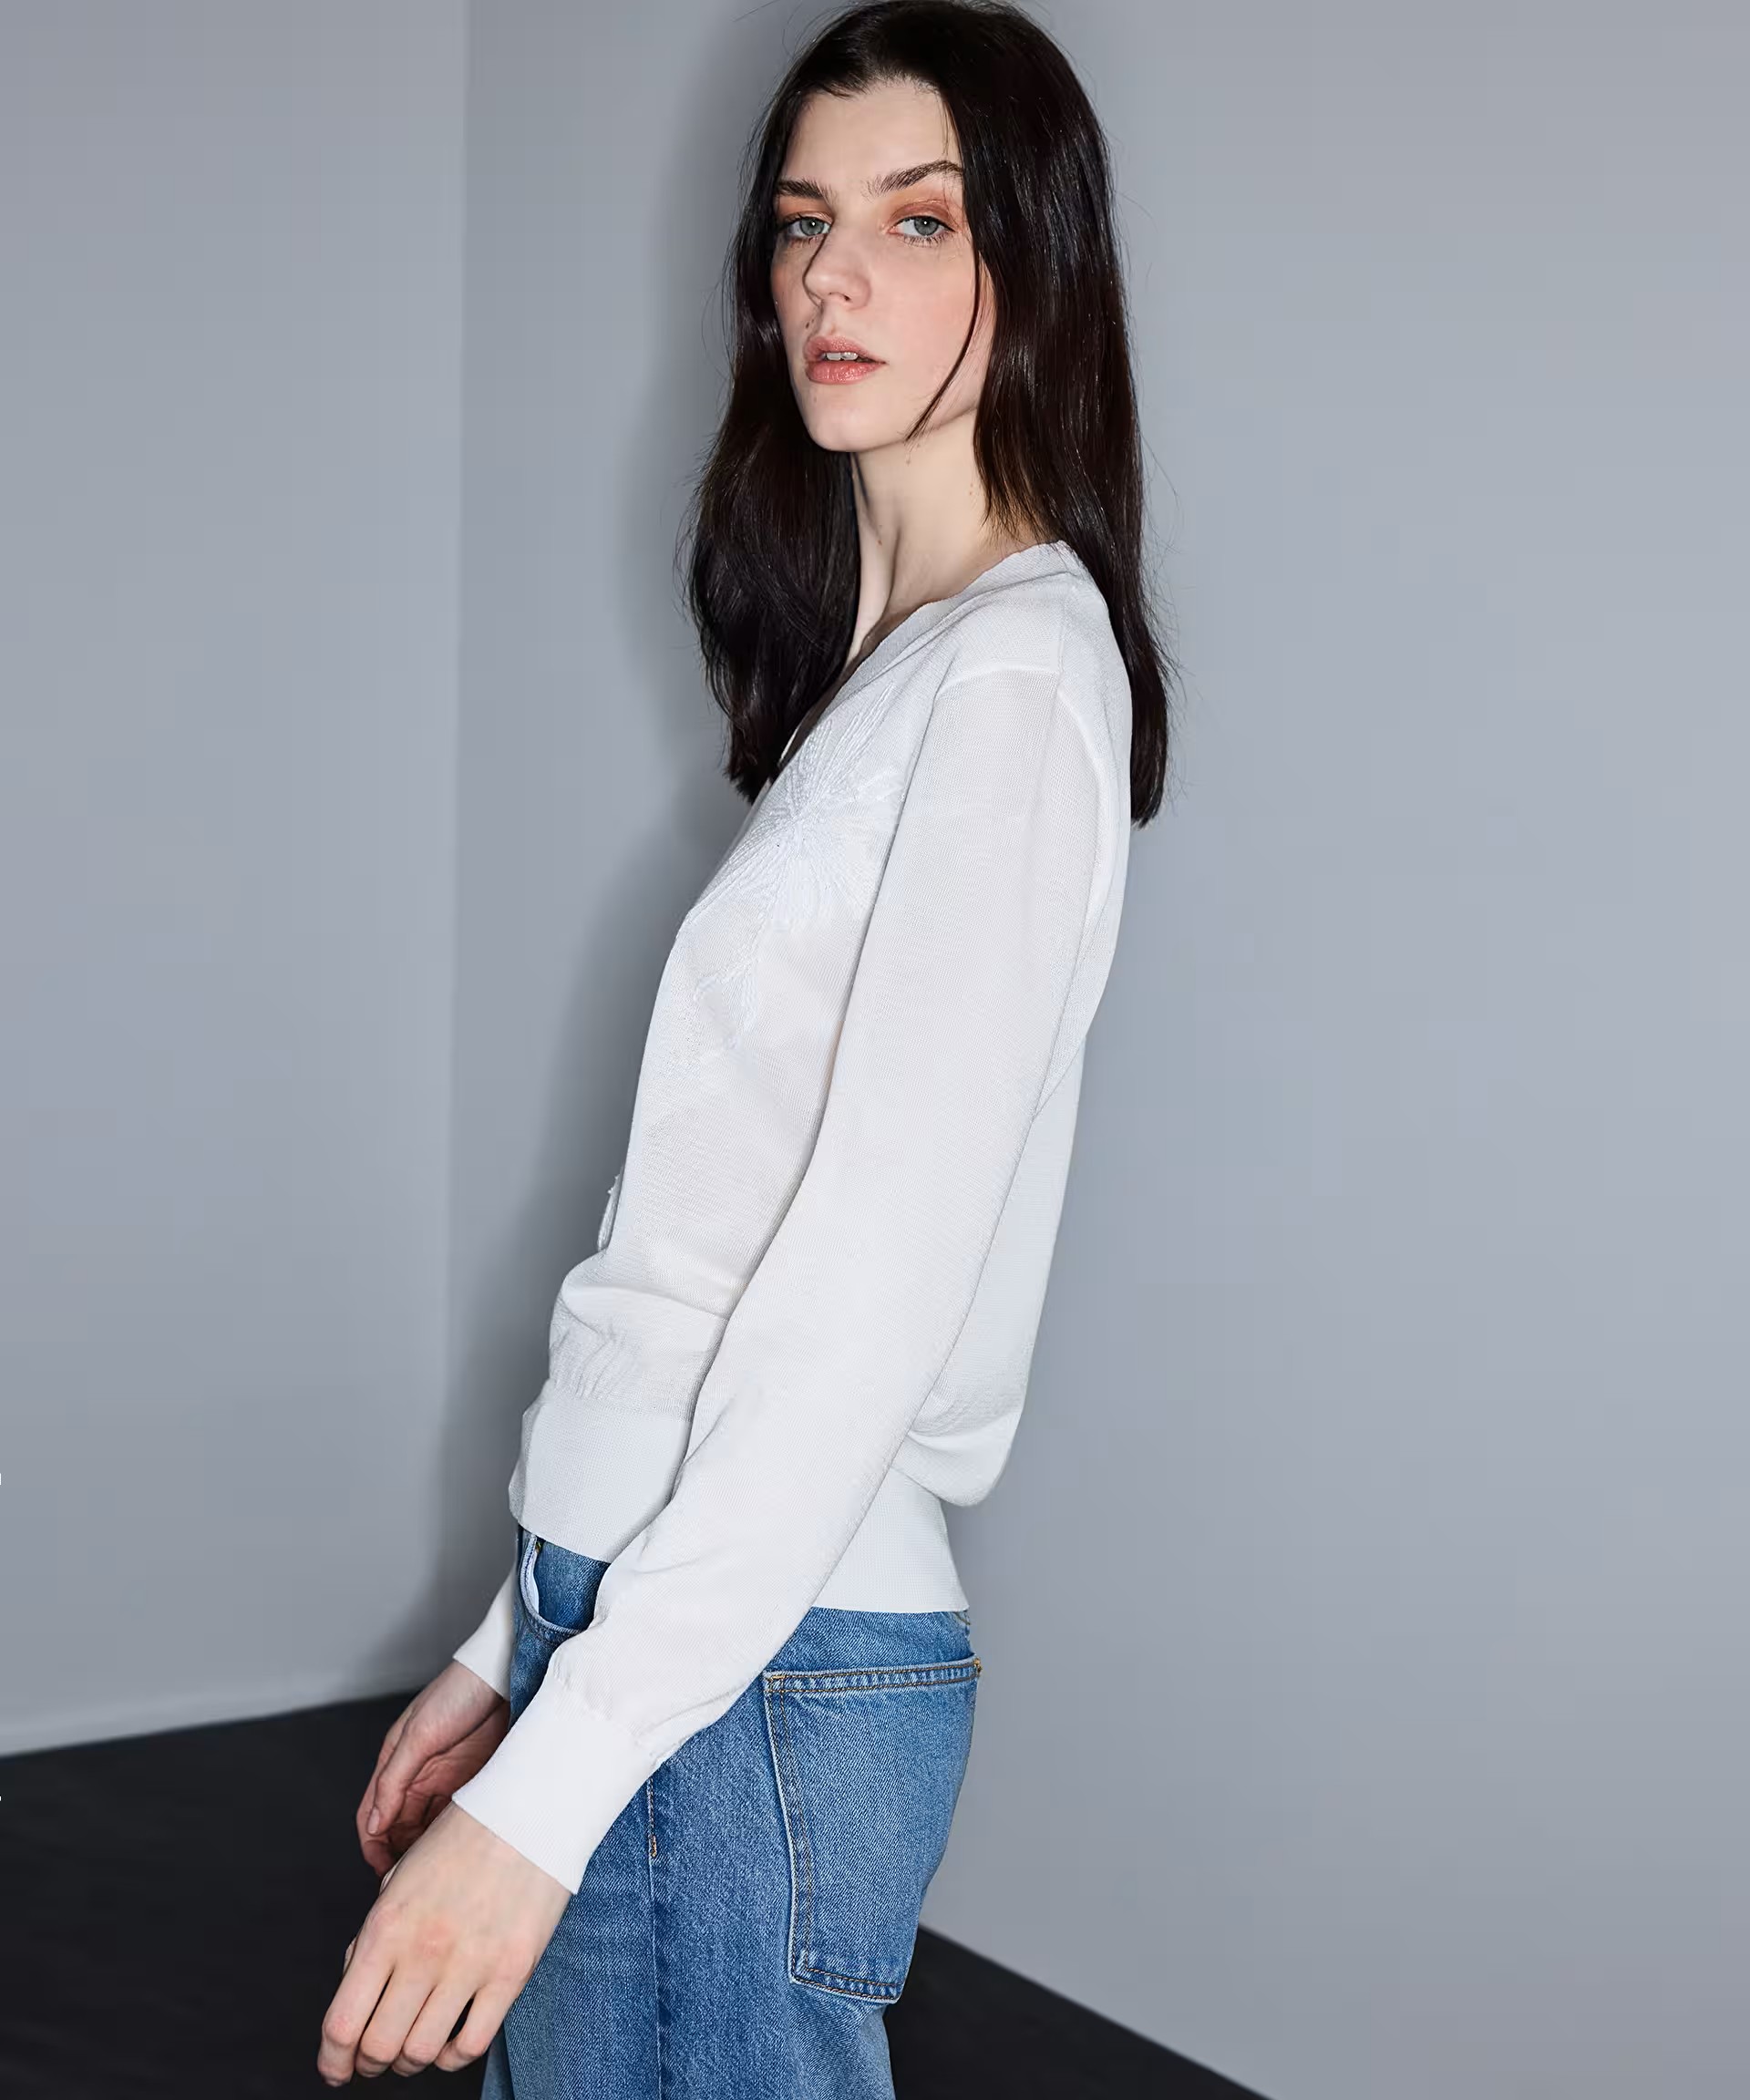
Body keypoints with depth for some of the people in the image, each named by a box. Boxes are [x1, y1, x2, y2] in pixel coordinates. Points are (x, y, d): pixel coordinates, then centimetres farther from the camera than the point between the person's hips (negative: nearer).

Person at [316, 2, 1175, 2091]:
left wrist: (553, 1783, -21)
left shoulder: (1016, 682, -12)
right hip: (640, 1603, 8)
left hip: (764, 1674, -8)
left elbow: (873, 1289, -20)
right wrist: (516, 1651, 16)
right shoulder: (880, 669, 15)